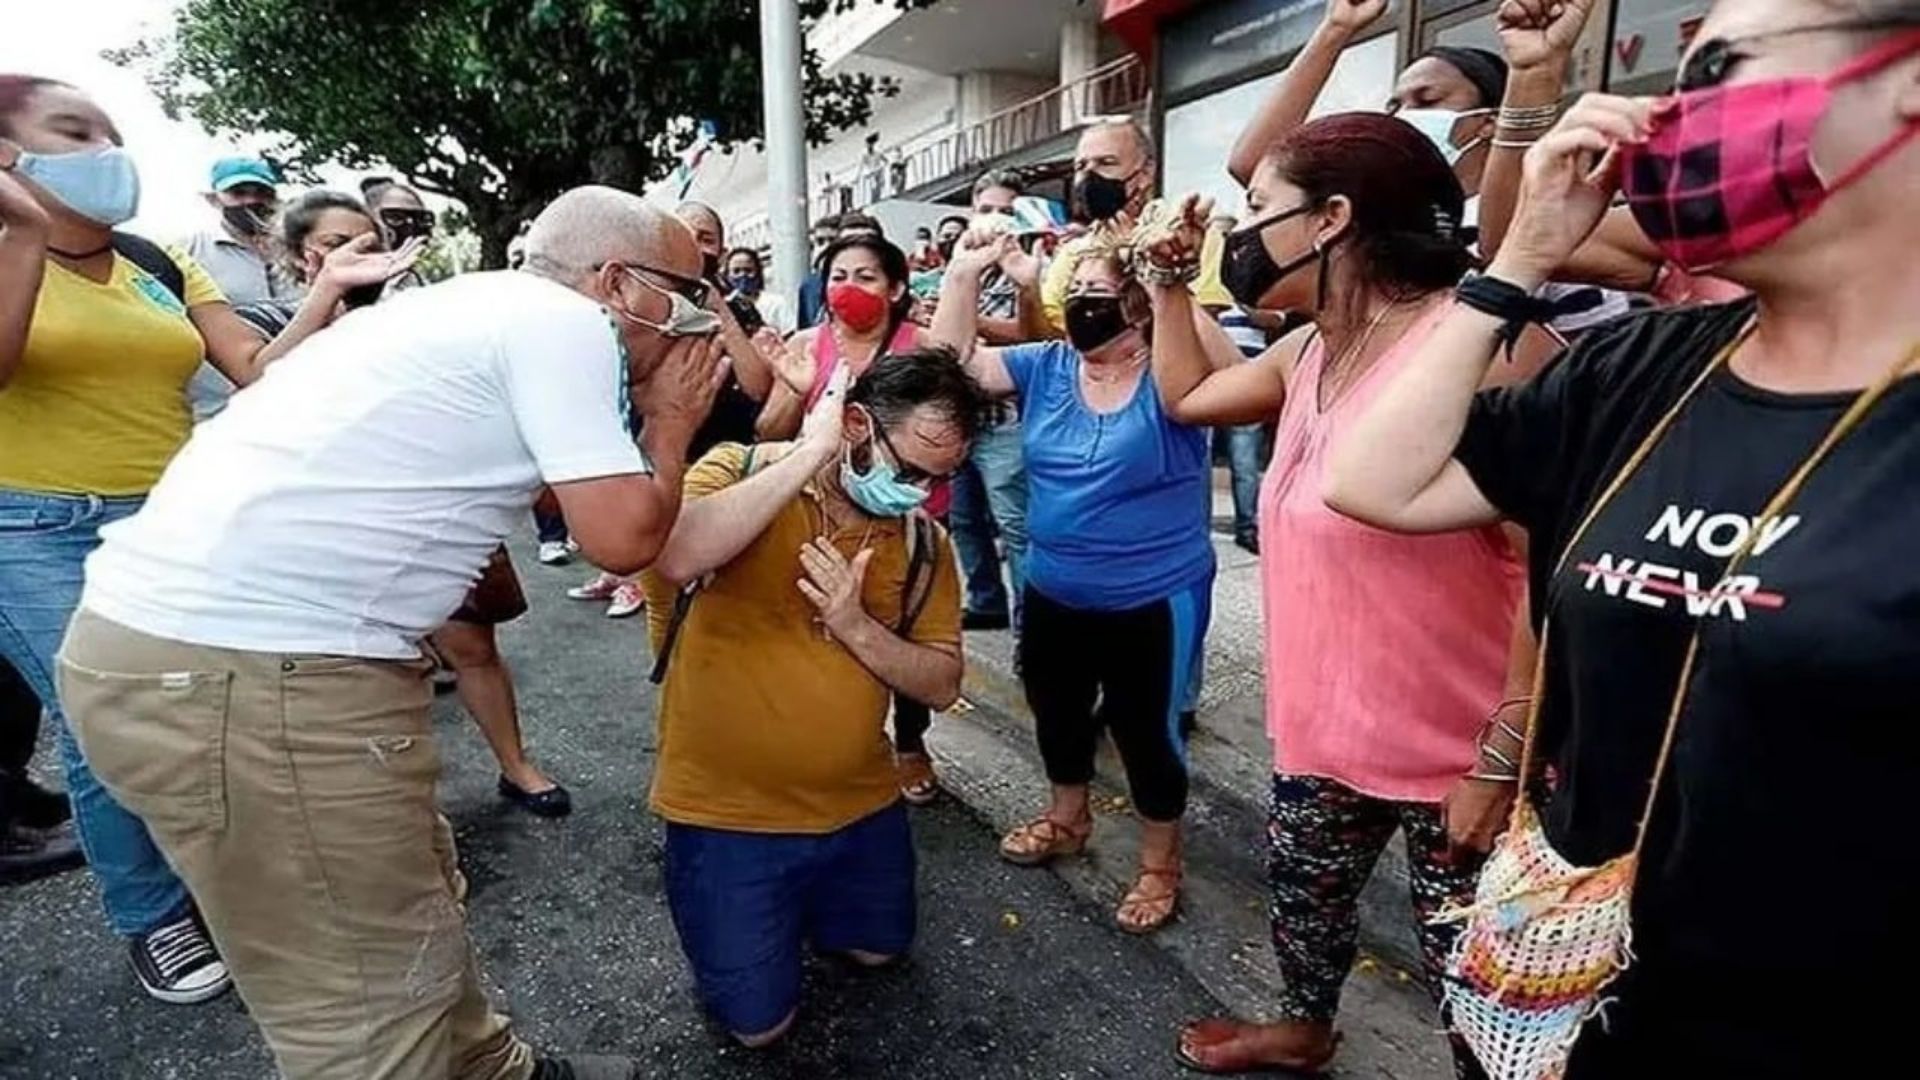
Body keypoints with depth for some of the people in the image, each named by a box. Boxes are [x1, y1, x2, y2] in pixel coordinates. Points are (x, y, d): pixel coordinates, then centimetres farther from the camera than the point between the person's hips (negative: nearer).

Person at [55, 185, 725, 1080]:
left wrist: (645, 415, 20)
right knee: (372, 1007, 4)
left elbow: (569, 492, 26)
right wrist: (669, 423, 3)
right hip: (239, 668, -10)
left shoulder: (481, 309, 20)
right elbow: (623, 535, -13)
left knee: (416, 900, 24)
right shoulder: (562, 320, -8)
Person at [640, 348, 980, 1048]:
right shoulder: (737, 471, -17)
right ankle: (735, 908, 36)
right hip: (728, 810, -4)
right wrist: (809, 455, -35)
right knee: (759, 1023, 8)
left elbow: (940, 685, -6)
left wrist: (855, 626, -24)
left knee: (878, 951, 25)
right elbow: (673, 558, -39)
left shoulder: (922, 542, -5)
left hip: (857, 805, 5)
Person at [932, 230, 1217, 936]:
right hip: (1053, 593, 6)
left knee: (1145, 731, 10)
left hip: (1152, 601, -5)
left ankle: (1160, 866, 35)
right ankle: (1066, 820, 52)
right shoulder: (1046, 366, 0)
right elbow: (954, 364, -5)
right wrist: (965, 273, -16)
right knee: (1056, 711, 24)